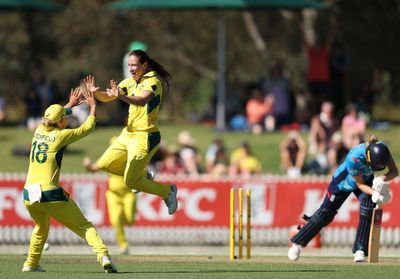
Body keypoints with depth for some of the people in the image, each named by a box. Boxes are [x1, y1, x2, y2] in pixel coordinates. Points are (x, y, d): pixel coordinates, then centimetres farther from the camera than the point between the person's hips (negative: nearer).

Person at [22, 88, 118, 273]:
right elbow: (87, 128, 5)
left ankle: (31, 264, 33)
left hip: (29, 195, 6)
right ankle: (103, 255, -17)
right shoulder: (60, 136, -6)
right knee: (83, 226, 0)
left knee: (41, 228, 31)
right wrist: (93, 107, 19)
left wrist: (70, 104, 43)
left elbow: (52, 118, 34)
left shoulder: (39, 131, 10)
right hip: (51, 195, -6)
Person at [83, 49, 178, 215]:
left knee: (131, 182, -8)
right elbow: (107, 98, 8)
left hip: (144, 137, -9)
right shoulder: (130, 82, 7)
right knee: (104, 164, 15)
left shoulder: (153, 82, -17)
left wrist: (121, 96, -54)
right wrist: (95, 92, -15)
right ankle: (142, 175, 29)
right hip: (128, 133, 9)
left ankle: (167, 191, 13)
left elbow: (142, 100, -37)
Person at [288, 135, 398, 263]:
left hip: (366, 179, 4)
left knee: (368, 208, -21)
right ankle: (297, 243, 18)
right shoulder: (354, 158, -42)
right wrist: (374, 193, -46)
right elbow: (360, 184, -29)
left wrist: (384, 178, -42)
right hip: (343, 182, -4)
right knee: (325, 214, 1)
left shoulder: (382, 149, -30)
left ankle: (360, 250, -14)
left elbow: (394, 171, -21)